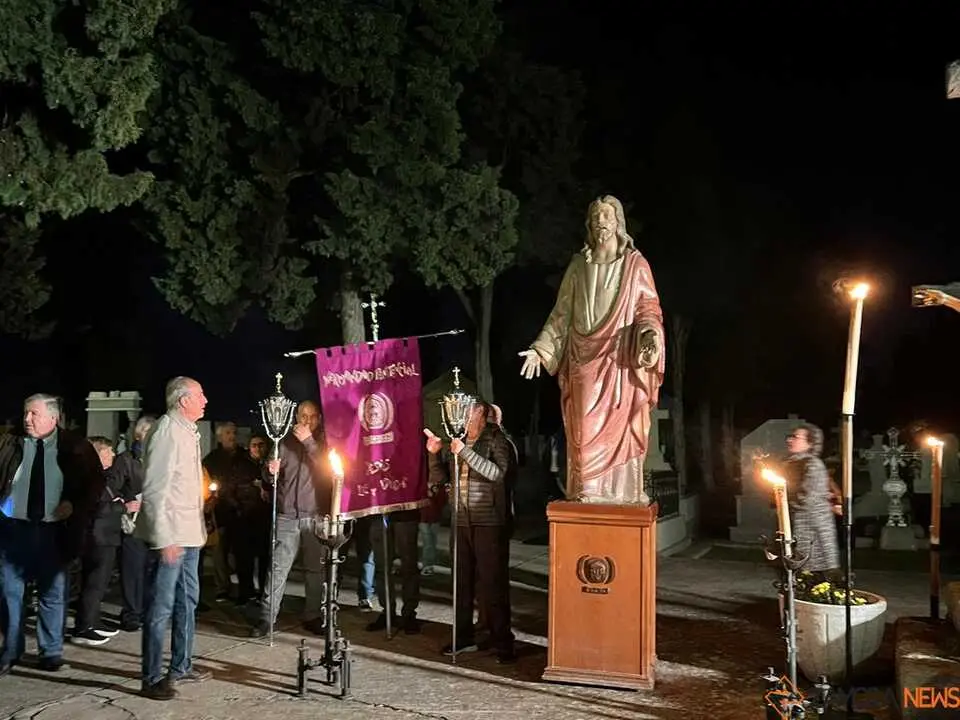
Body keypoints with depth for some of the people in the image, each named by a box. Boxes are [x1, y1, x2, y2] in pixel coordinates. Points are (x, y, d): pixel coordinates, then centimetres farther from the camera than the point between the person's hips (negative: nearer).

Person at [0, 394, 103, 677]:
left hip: (53, 530, -1)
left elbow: (95, 481, 5)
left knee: (53, 593, 7)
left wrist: (75, 505, -6)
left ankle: (51, 651, 18)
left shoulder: (75, 447, 0)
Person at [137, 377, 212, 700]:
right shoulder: (166, 431, -16)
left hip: (189, 534, 10)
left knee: (187, 600, 18)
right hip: (170, 536, -10)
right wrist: (163, 538, -22)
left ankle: (181, 666, 30)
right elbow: (154, 489, -20)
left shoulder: (187, 431, 12)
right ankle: (152, 679, 7)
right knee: (160, 609, -2)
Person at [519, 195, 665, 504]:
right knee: (585, 429, -3)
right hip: (585, 359, 2)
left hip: (621, 359, -2)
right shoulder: (578, 265, 11)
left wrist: (650, 335, -20)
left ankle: (622, 494, 1)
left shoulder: (636, 264, 5)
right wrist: (540, 349, 4)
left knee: (620, 428, -4)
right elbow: (561, 312, 12)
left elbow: (648, 307, 2)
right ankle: (588, 494, 1)